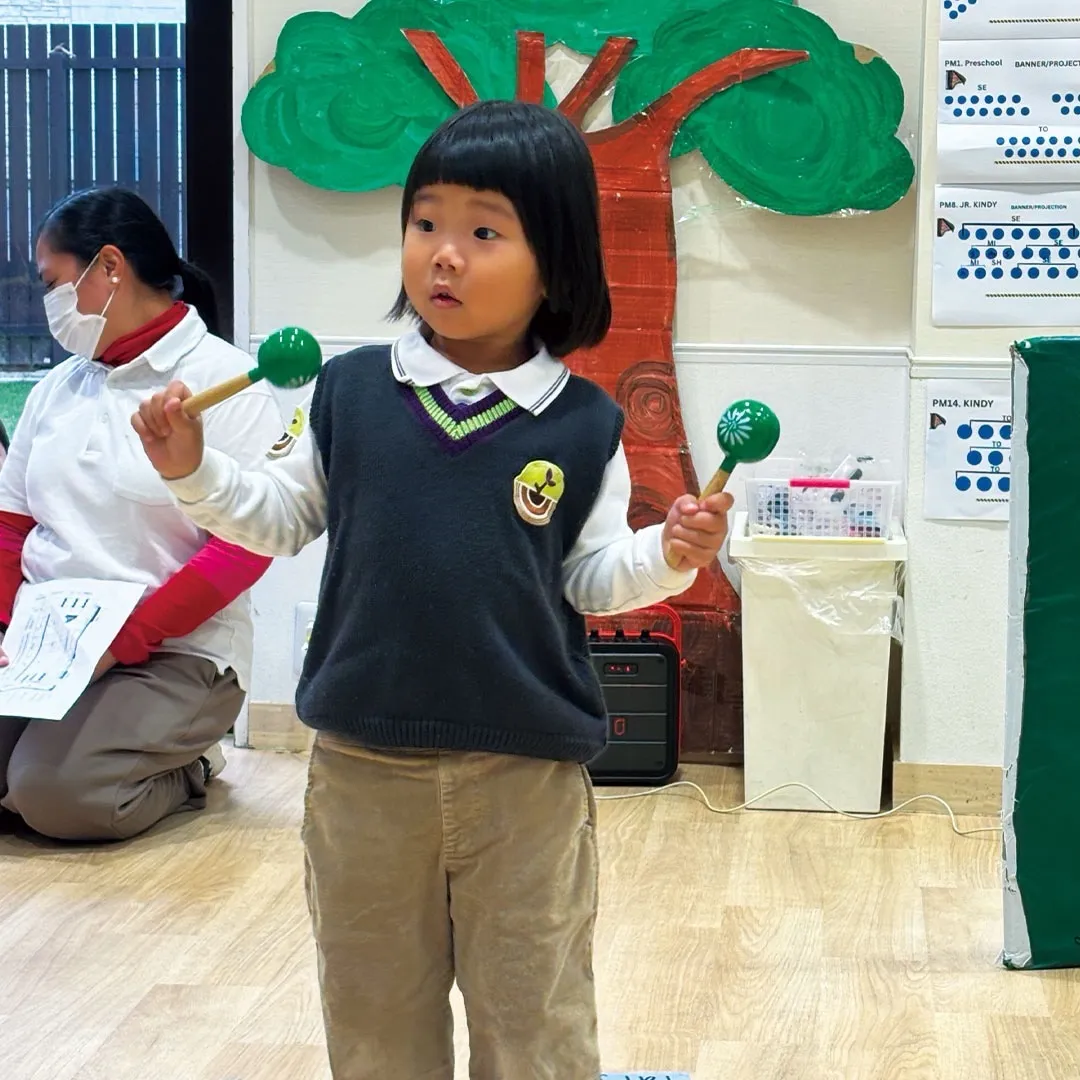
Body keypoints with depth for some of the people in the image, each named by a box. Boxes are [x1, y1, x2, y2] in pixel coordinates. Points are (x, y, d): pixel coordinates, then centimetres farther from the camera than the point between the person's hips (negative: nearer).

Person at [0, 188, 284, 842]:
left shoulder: (225, 380, -6)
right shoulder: (57, 388, 15)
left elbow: (245, 545, -14)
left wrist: (125, 639, -20)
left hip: (174, 653, -6)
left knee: (55, 791, -26)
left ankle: (185, 767, 3)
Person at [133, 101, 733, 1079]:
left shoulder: (583, 422, -5)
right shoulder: (350, 390, -2)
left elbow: (593, 579, 1)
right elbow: (283, 519, 10)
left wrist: (668, 556, -18)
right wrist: (195, 469, -5)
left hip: (527, 777, -1)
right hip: (364, 768, 2)